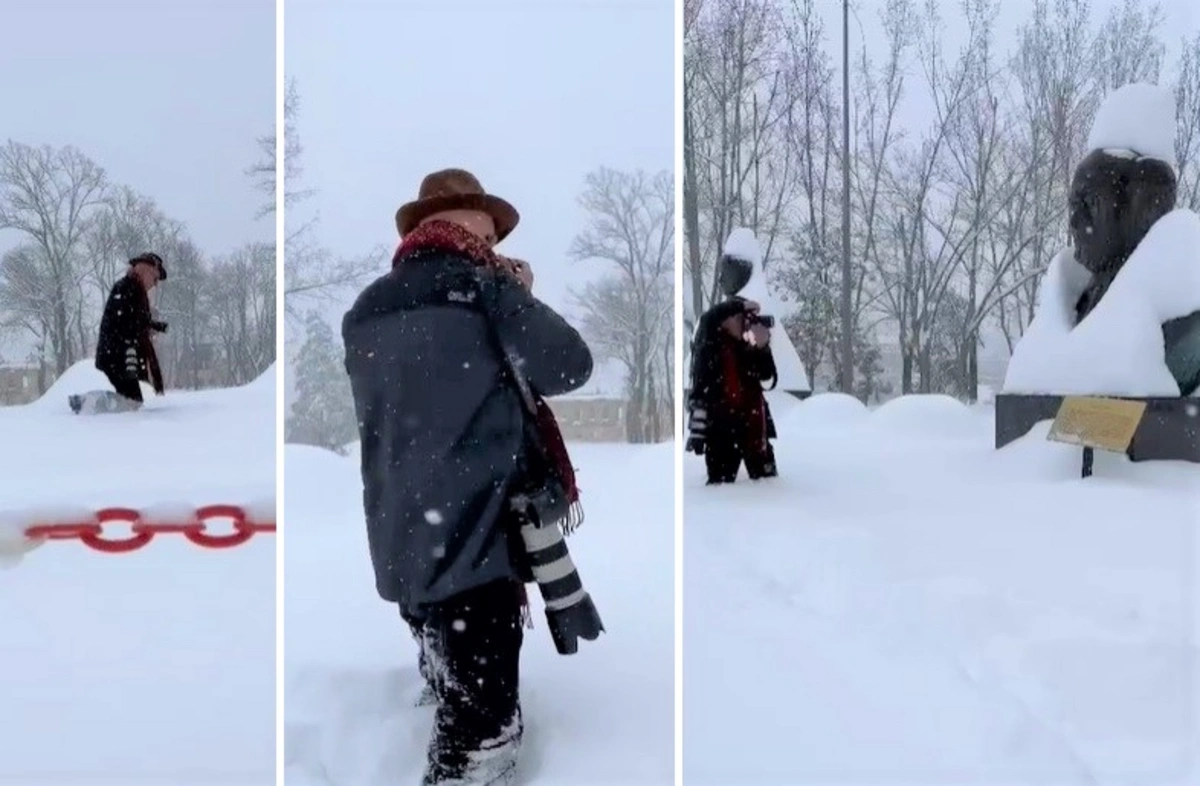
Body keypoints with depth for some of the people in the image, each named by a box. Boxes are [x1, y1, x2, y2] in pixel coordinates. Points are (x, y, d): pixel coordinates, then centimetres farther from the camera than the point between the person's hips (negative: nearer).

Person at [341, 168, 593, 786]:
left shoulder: (365, 312, 11)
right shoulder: (477, 290, -10)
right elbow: (570, 365, -3)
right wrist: (516, 296, 11)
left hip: (401, 551, 8)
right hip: (474, 544, -7)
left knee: (456, 711, 25)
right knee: (481, 733, -2)